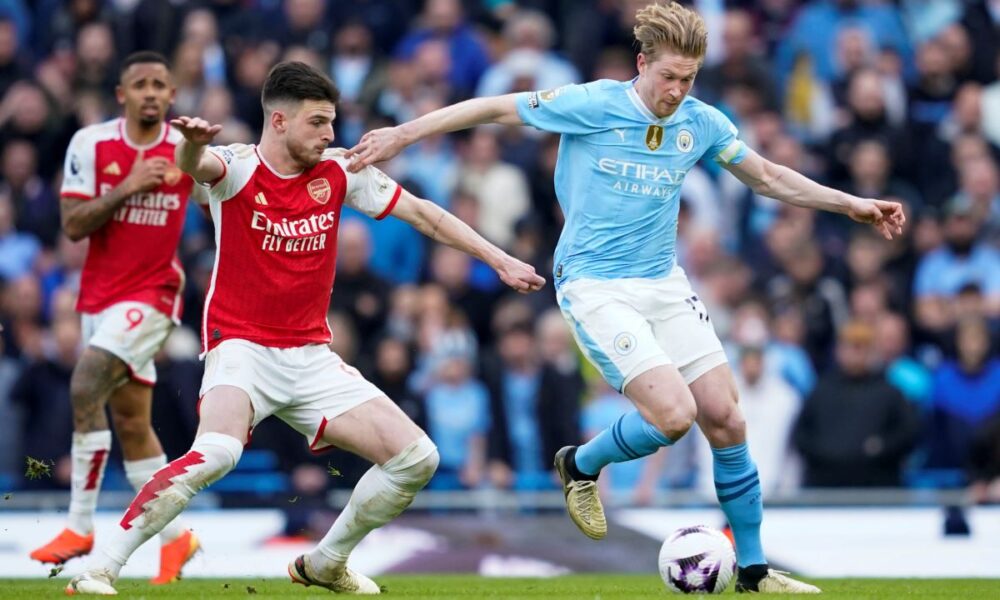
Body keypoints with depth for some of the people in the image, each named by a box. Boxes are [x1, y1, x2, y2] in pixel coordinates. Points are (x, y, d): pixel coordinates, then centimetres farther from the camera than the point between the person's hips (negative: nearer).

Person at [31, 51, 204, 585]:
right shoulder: (90, 144, -2)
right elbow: (73, 224, -8)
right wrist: (126, 188, -18)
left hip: (151, 295, -4)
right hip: (99, 295, 4)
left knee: (85, 388, -21)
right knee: (130, 421, 9)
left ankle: (80, 526, -14)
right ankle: (174, 537, 21)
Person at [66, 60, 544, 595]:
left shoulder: (338, 172, 3)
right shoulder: (237, 168, -10)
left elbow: (422, 214, 11)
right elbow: (197, 165, -34)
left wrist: (499, 261, 9)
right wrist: (193, 145, -59)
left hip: (311, 359, 6)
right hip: (241, 347, -6)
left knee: (417, 459, -1)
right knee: (215, 453, -34)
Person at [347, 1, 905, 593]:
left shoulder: (701, 122, 1)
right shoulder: (592, 105, -14)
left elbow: (768, 176, 16)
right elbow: (497, 107, -5)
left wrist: (851, 204, 11)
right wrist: (401, 135, -2)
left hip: (664, 283, 5)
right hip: (595, 287, -5)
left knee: (726, 417, -3)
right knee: (673, 414, -21)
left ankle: (754, 570, 11)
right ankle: (581, 466, 11)